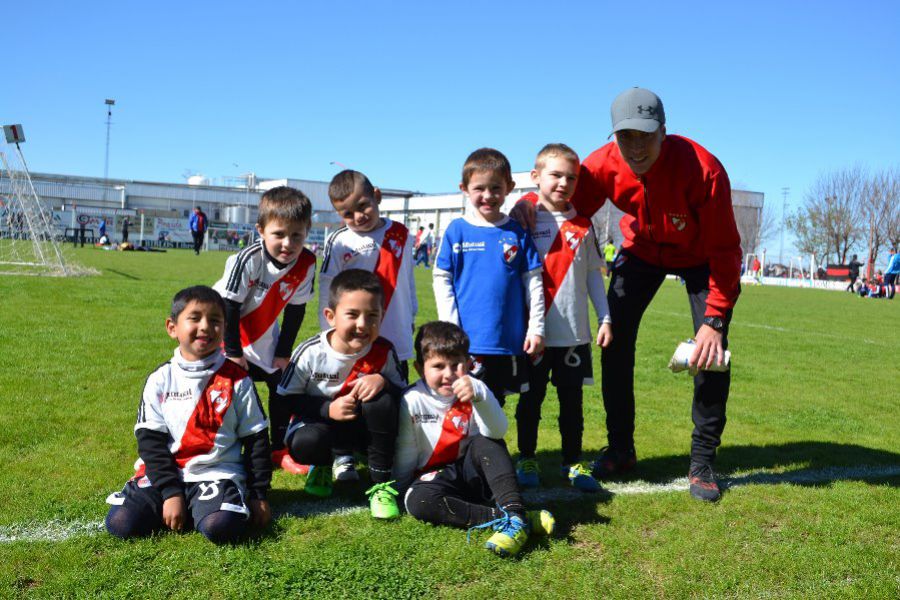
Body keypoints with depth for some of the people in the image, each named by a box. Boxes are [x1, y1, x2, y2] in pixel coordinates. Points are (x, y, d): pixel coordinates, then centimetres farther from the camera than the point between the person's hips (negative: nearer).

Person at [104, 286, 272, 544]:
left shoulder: (237, 380, 0)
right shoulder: (160, 379, 2)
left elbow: (256, 438, 4)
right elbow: (150, 439, 0)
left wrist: (258, 494, 2)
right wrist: (170, 491, -10)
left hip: (218, 474, -2)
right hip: (166, 473, 2)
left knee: (220, 527, -30)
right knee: (120, 523, -18)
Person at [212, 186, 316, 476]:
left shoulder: (306, 264, -18)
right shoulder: (248, 259, -32)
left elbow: (295, 309, -6)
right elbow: (229, 307, -23)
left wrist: (284, 352, -2)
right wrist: (233, 351, -18)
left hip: (264, 337, 5)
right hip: (227, 332, -4)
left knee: (283, 383, 6)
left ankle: (280, 449, 21)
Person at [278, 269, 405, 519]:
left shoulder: (384, 352, -15)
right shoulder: (311, 352, -19)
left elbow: (402, 394, -9)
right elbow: (287, 398, -11)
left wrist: (382, 381, -31)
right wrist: (328, 409, -26)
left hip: (363, 425, 1)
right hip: (318, 420, -1)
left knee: (382, 401, -31)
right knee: (304, 443, -35)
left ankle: (381, 483, -14)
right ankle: (323, 464, 8)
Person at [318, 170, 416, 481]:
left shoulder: (401, 235, 3)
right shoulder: (339, 242, -6)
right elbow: (327, 291, -3)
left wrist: (410, 317, 16)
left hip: (395, 339, 3)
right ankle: (343, 457, 21)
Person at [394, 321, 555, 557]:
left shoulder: (472, 390, -5)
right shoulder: (412, 401, -10)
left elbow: (497, 432, -21)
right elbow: (405, 452, -1)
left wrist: (480, 396, -35)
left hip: (472, 474, 1)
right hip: (436, 477, -1)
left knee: (484, 443, -27)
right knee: (417, 500, -34)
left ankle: (515, 514, -38)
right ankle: (509, 518, -39)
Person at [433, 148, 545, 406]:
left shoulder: (518, 232, 3)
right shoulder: (457, 230, -1)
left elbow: (533, 282, 4)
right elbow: (442, 279, -1)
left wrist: (536, 328, -1)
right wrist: (450, 328, -7)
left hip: (509, 342, 2)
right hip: (465, 341, -1)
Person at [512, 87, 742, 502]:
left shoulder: (702, 169, -35)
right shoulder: (605, 164, -26)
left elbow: (725, 250, -30)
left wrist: (715, 319, -35)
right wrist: (532, 202, -34)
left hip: (700, 255, -2)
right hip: (642, 248, 3)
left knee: (711, 351, -14)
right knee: (614, 341, -6)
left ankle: (702, 462, 3)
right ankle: (620, 449, 11)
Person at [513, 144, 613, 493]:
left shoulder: (582, 226, 7)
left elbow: (593, 274, 10)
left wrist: (604, 318, 6)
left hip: (574, 333, 2)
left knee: (572, 399, 9)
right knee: (530, 399, 8)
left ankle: (573, 462, 22)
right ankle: (526, 460, 23)